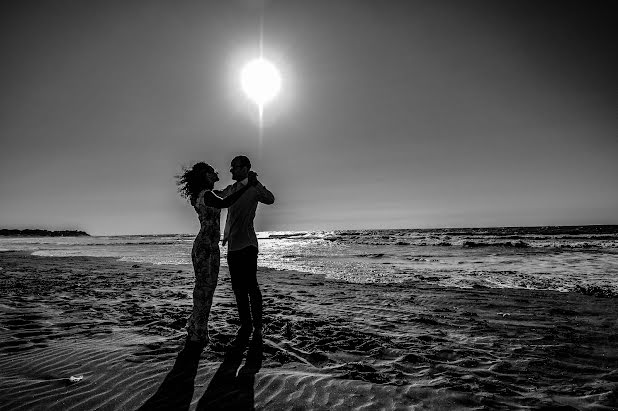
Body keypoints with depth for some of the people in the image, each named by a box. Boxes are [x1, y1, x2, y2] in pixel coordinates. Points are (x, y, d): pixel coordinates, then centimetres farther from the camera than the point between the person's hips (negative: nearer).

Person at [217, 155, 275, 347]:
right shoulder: (230, 189, 16)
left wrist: (255, 183, -34)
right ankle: (245, 326, 20)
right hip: (232, 245, 7)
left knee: (251, 287, -6)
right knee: (238, 289, 10)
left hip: (247, 245, -7)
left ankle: (257, 328, 5)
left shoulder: (253, 189, -5)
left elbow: (270, 199, -23)